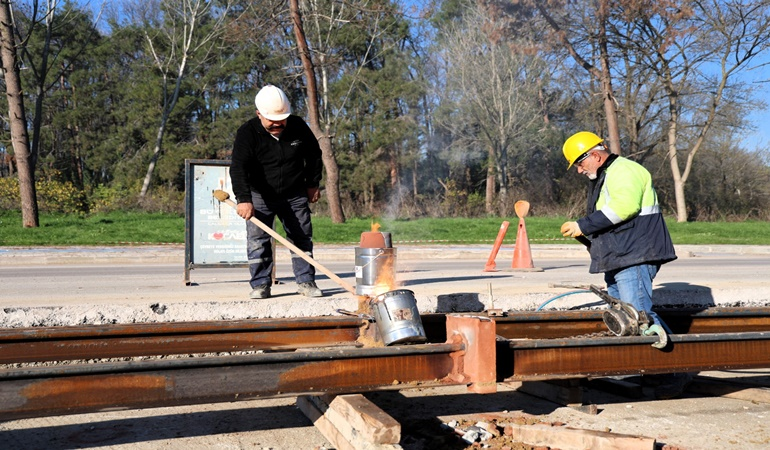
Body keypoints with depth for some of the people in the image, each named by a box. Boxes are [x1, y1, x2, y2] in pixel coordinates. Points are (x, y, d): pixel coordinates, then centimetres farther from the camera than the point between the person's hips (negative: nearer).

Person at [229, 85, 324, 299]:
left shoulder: (298, 127, -9)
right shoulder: (247, 133, -18)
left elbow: (314, 155, 8)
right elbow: (239, 167, -28)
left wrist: (313, 184, 7)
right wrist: (244, 199, -40)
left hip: (295, 195, 2)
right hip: (260, 196, -2)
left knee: (302, 237, 4)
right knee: (257, 239, -5)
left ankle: (306, 281, 13)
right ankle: (260, 284, 4)